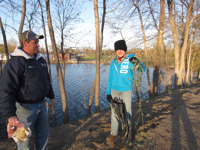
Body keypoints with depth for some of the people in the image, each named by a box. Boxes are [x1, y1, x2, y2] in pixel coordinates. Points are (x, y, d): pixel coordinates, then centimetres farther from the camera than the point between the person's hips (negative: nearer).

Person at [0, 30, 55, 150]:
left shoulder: (41, 60, 8)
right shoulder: (15, 62, -17)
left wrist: (51, 96, 20)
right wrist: (10, 114, -24)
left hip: (41, 104, 7)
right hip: (26, 107, -7)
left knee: (44, 134, 21)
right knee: (24, 140, 10)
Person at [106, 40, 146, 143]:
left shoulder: (130, 60, -7)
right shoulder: (113, 62, 4)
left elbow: (143, 69, -18)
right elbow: (110, 78, 9)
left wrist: (137, 63, -40)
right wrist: (108, 92, 7)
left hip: (126, 91, -3)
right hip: (114, 90, 4)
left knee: (128, 112, 8)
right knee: (114, 112, 11)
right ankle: (113, 133, 27)